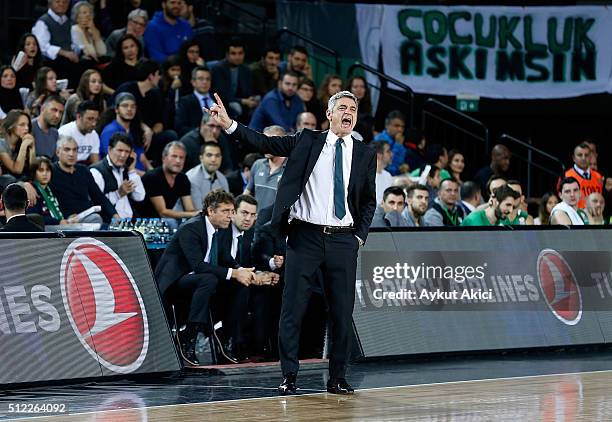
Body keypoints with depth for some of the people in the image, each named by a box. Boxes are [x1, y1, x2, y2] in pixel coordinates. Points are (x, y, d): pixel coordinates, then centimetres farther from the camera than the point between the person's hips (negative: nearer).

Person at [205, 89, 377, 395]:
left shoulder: (365, 154, 9)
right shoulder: (307, 141, 4)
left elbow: (369, 200, 15)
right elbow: (265, 143, -2)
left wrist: (360, 235, 4)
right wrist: (229, 125, -14)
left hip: (343, 240, 2)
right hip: (305, 235, -2)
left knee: (342, 312, 4)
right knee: (292, 309, -2)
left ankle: (337, 378, 14)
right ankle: (289, 377, 5)